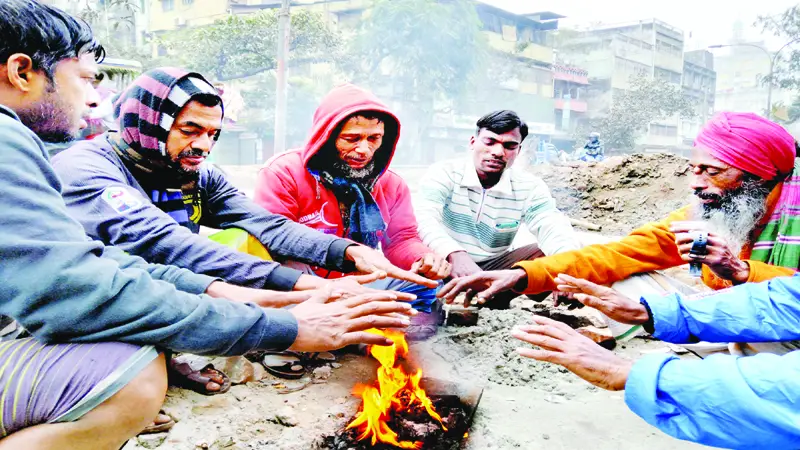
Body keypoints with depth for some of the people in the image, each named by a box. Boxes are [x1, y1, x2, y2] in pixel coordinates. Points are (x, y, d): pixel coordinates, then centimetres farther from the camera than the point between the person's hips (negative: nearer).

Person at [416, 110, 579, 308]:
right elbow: (426, 219, -27)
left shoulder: (530, 188, -3)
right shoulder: (444, 173, -10)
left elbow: (553, 228, -19)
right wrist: (455, 254, -49)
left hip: (494, 268, 3)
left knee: (549, 254, -18)